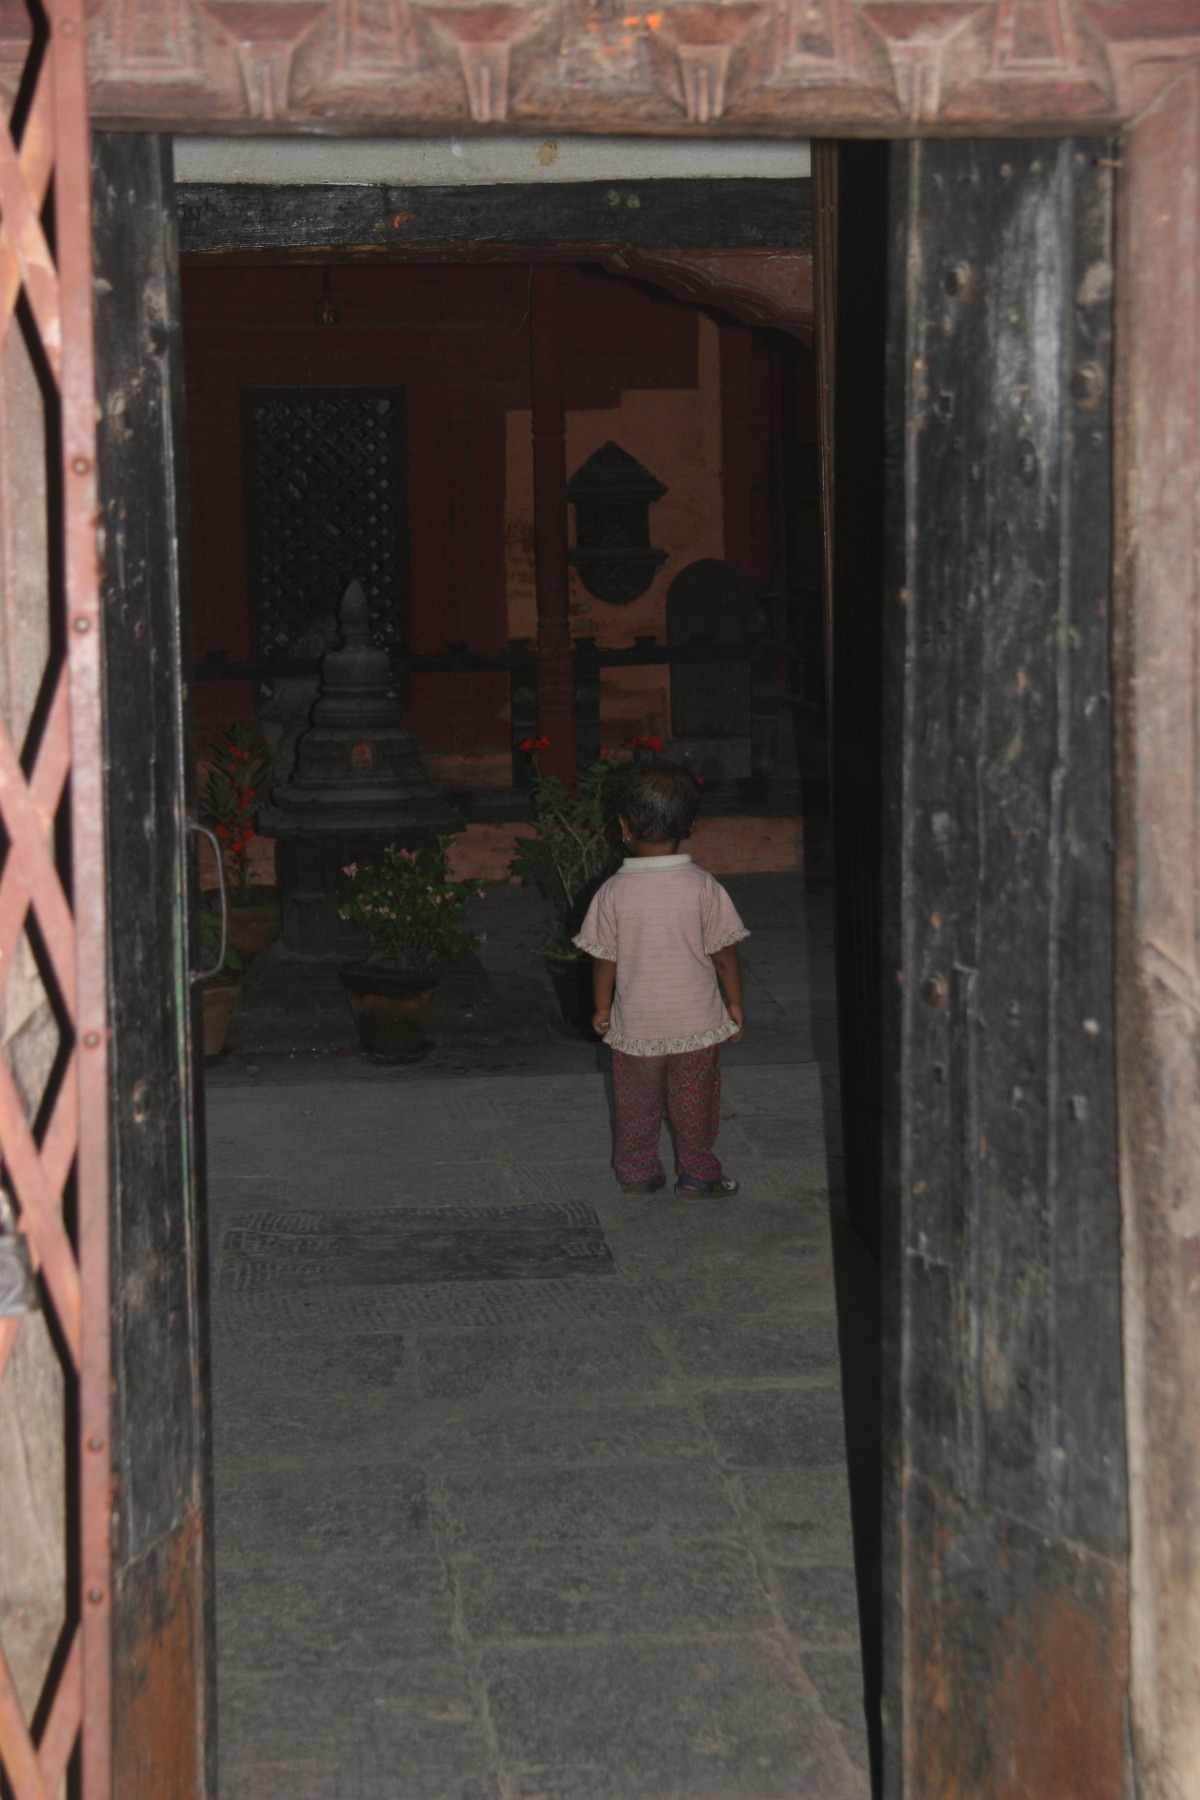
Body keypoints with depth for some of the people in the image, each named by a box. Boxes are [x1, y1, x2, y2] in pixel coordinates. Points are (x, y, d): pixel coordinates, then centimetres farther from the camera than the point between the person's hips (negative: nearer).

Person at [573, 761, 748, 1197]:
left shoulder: (613, 893, -12)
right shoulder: (703, 887, -12)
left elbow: (604, 959, -4)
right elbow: (724, 953, -6)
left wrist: (602, 1007, 11)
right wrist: (735, 1003, 7)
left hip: (635, 1025, 0)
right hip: (696, 1022, 0)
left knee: (637, 1105, 15)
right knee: (695, 1102, 13)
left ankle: (637, 1173, 24)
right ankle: (697, 1173, 20)